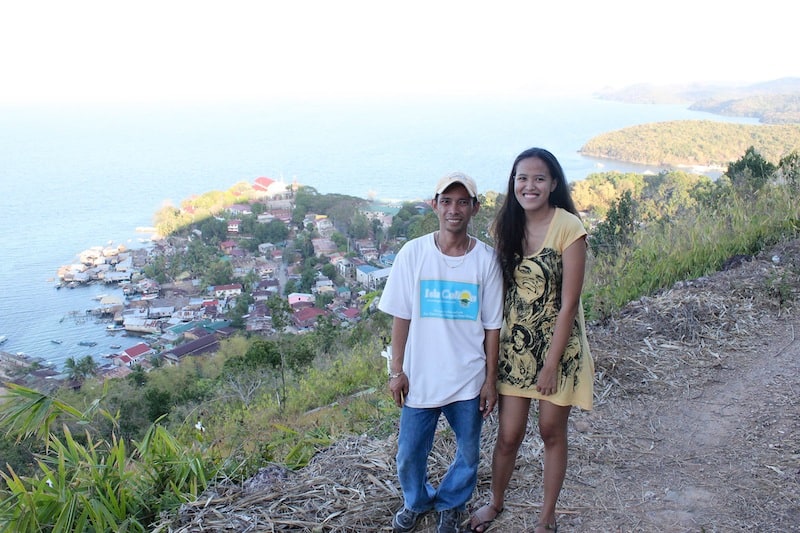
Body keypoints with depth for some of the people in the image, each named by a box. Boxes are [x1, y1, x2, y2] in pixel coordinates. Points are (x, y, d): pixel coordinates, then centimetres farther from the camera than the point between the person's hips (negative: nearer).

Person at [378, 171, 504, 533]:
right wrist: (396, 370, -2)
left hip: (468, 379, 0)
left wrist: (490, 379, 0)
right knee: (410, 454, 13)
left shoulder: (486, 259, -8)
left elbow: (492, 325, -2)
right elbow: (401, 316, -2)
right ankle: (417, 501, 44)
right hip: (420, 377, 0)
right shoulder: (413, 253, -8)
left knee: (468, 454, 16)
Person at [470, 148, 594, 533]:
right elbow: (500, 289, 6)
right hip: (515, 343, 3)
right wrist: (493, 347, 3)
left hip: (557, 345, -3)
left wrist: (551, 363, -15)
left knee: (552, 432, 12)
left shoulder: (568, 227, -15)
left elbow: (568, 303, -16)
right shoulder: (507, 226, 0)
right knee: (508, 435, 10)